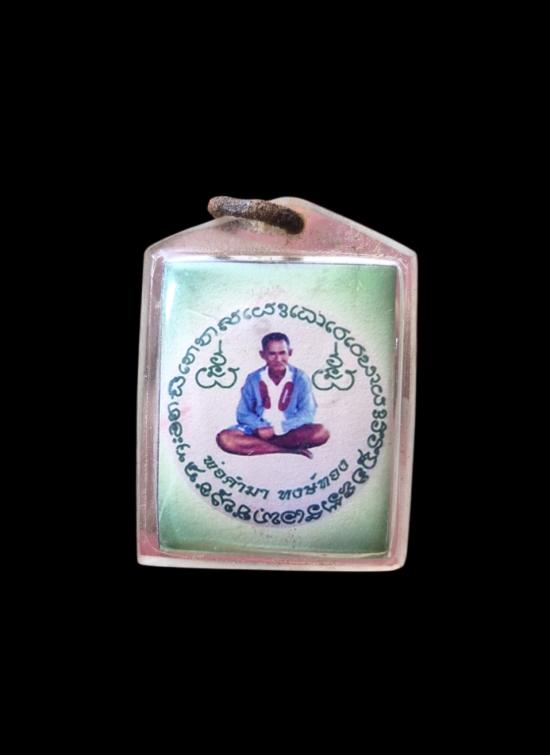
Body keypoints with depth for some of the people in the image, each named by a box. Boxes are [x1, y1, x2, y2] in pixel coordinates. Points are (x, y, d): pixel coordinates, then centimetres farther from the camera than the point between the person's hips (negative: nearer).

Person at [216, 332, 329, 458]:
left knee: (321, 432, -30)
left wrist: (276, 429, -22)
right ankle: (289, 450, -26)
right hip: (261, 430, 1)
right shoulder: (253, 379, -3)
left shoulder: (300, 378, -7)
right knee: (224, 438, -25)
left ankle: (255, 445, -22)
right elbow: (243, 414, -1)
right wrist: (261, 427, -20)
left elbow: (307, 414, -13)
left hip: (291, 431, -1)